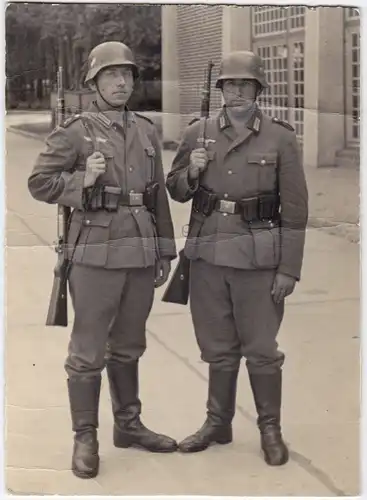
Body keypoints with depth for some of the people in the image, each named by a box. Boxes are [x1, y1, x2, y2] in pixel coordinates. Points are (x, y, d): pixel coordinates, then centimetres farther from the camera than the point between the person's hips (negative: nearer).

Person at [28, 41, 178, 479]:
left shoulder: (146, 131, 12)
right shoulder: (75, 132, -2)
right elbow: (39, 182, -2)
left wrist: (165, 252, 15)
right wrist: (83, 180, -18)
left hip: (141, 253, 5)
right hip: (96, 253, -5)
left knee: (128, 346, 16)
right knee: (88, 350, 1)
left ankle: (128, 425, 30)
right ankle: (85, 438, 11)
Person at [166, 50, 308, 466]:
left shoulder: (281, 138, -3)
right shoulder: (197, 133, 5)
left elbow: (294, 209, -3)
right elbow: (176, 190, 14)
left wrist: (289, 270, -7)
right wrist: (191, 173, -9)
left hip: (258, 257, -3)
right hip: (207, 255, 3)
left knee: (261, 349, 4)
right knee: (217, 347, 13)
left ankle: (270, 429, 20)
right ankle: (218, 423, 28)